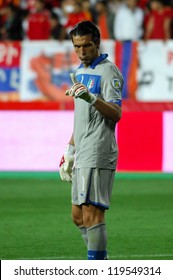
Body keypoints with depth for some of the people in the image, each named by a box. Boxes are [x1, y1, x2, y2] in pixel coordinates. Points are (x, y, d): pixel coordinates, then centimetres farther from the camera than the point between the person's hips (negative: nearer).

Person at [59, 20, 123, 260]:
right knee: (78, 215, 11)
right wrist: (70, 152, 27)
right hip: (83, 156, 9)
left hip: (98, 156, -9)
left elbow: (116, 114, -19)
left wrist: (92, 98, -35)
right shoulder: (80, 72, 19)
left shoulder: (108, 72, -8)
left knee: (92, 213, -13)